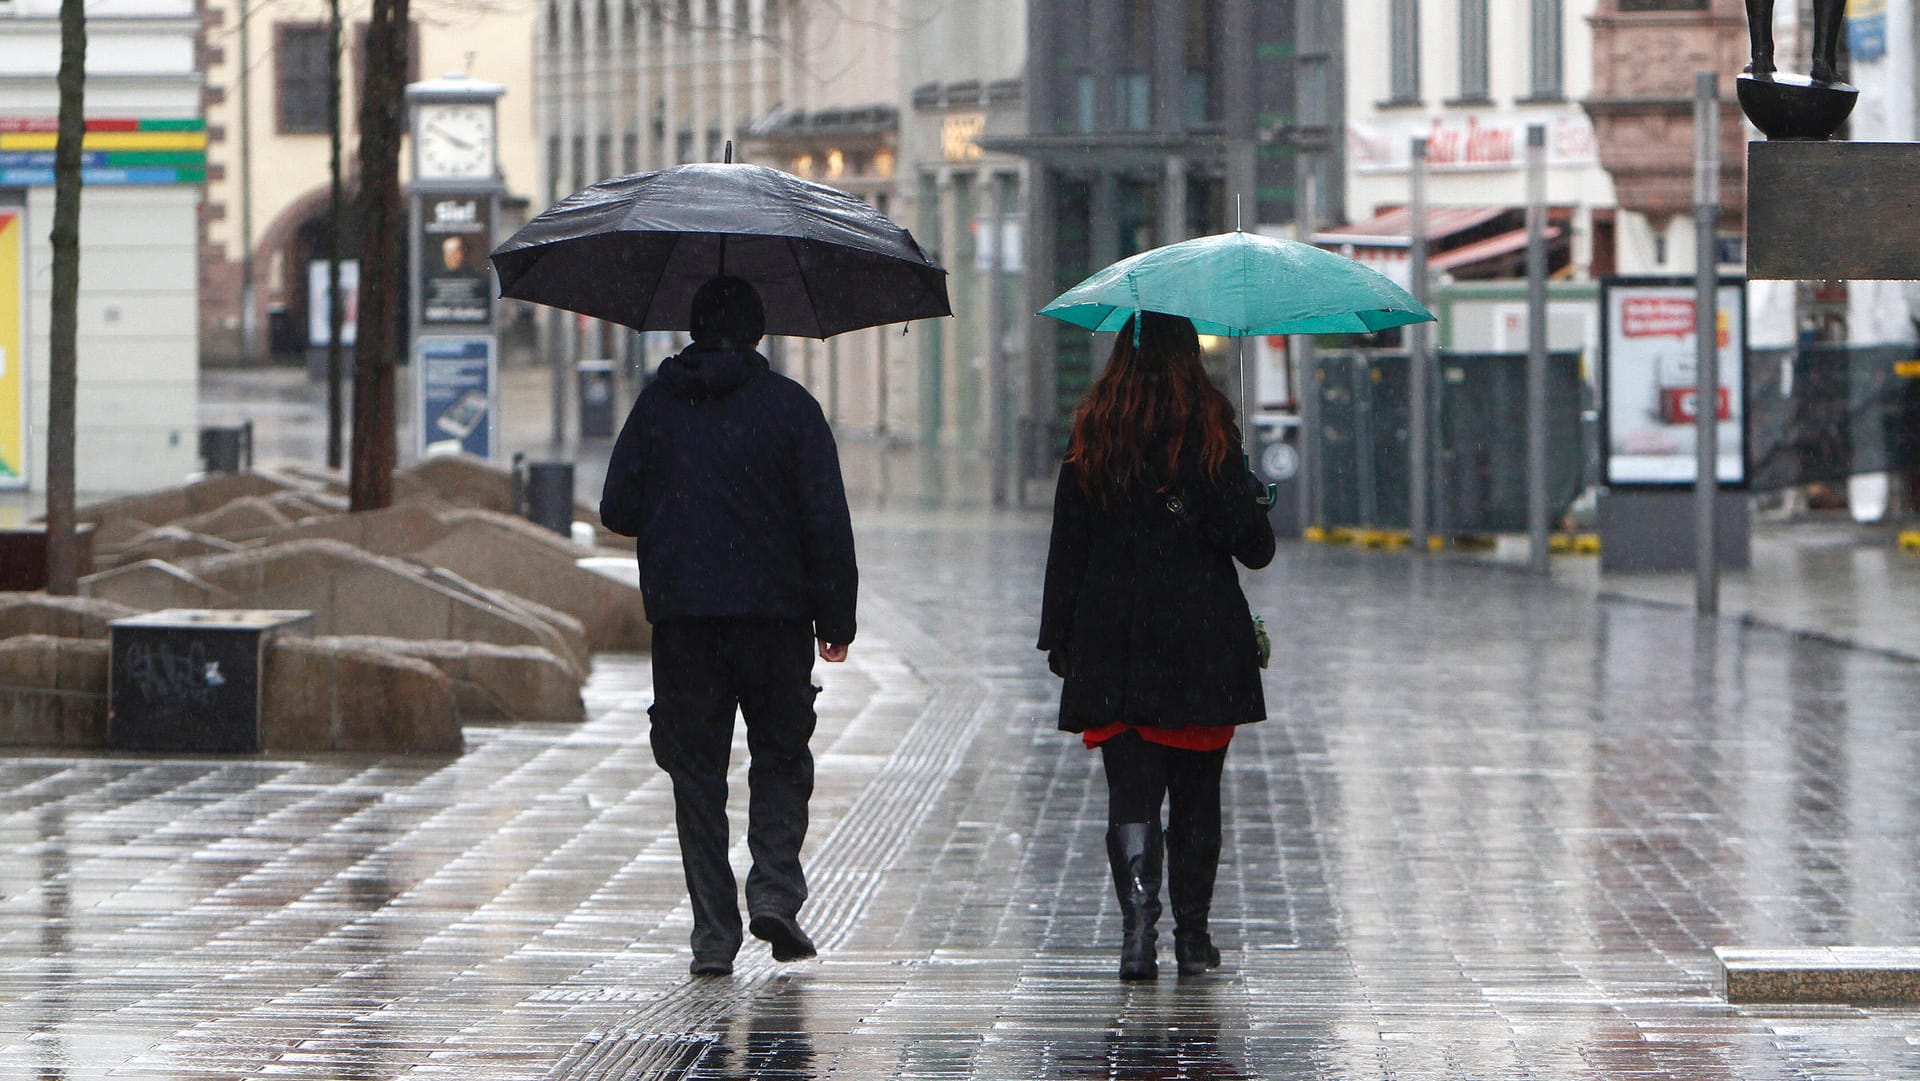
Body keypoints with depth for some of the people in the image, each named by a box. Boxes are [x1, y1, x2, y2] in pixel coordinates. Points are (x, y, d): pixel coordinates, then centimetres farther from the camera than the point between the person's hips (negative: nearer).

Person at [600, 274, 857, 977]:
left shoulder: (656, 404, 4)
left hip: (680, 614, 1)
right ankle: (774, 890, -4)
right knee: (780, 753, 14)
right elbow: (826, 519, -5)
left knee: (695, 767, 5)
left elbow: (618, 510, 3)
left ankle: (713, 935, 1)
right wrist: (836, 616, 1)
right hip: (773, 609, -1)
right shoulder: (790, 405, -1)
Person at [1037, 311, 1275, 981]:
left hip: (1113, 643, 1)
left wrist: (1059, 636, 9)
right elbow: (1251, 545, -7)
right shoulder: (1209, 430, -5)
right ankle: (1192, 936, 14)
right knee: (1196, 794, 10)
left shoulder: (1091, 435, 2)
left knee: (1131, 792, -1)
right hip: (1202, 645, -1)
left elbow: (1068, 544, 3)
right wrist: (1254, 502, 15)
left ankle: (1139, 922, -18)